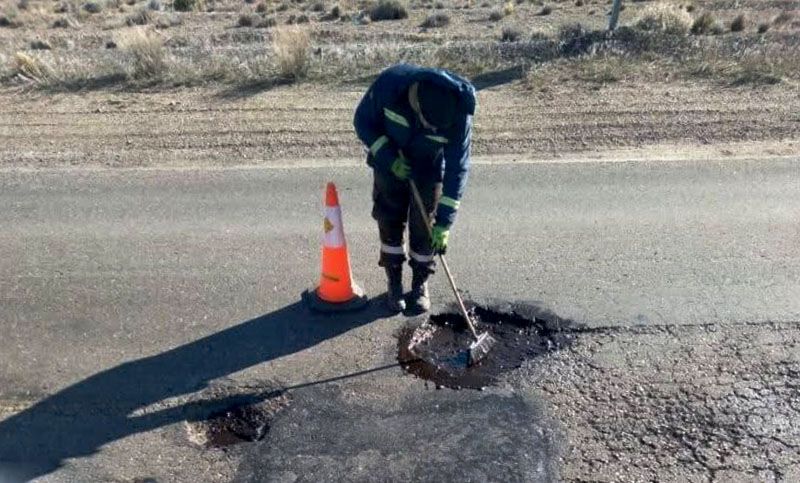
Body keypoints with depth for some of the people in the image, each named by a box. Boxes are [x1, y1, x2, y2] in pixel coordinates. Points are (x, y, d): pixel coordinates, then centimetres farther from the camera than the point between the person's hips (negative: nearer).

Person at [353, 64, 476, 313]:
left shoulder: (459, 113, -31)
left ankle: (420, 284, 22)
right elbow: (363, 120, -15)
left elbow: (457, 168, -25)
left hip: (429, 171, 0)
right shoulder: (390, 84, -32)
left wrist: (444, 222, -26)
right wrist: (388, 158, -26)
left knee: (424, 228, 1)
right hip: (389, 163, 1)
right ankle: (394, 283, 22)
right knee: (390, 224, 5)